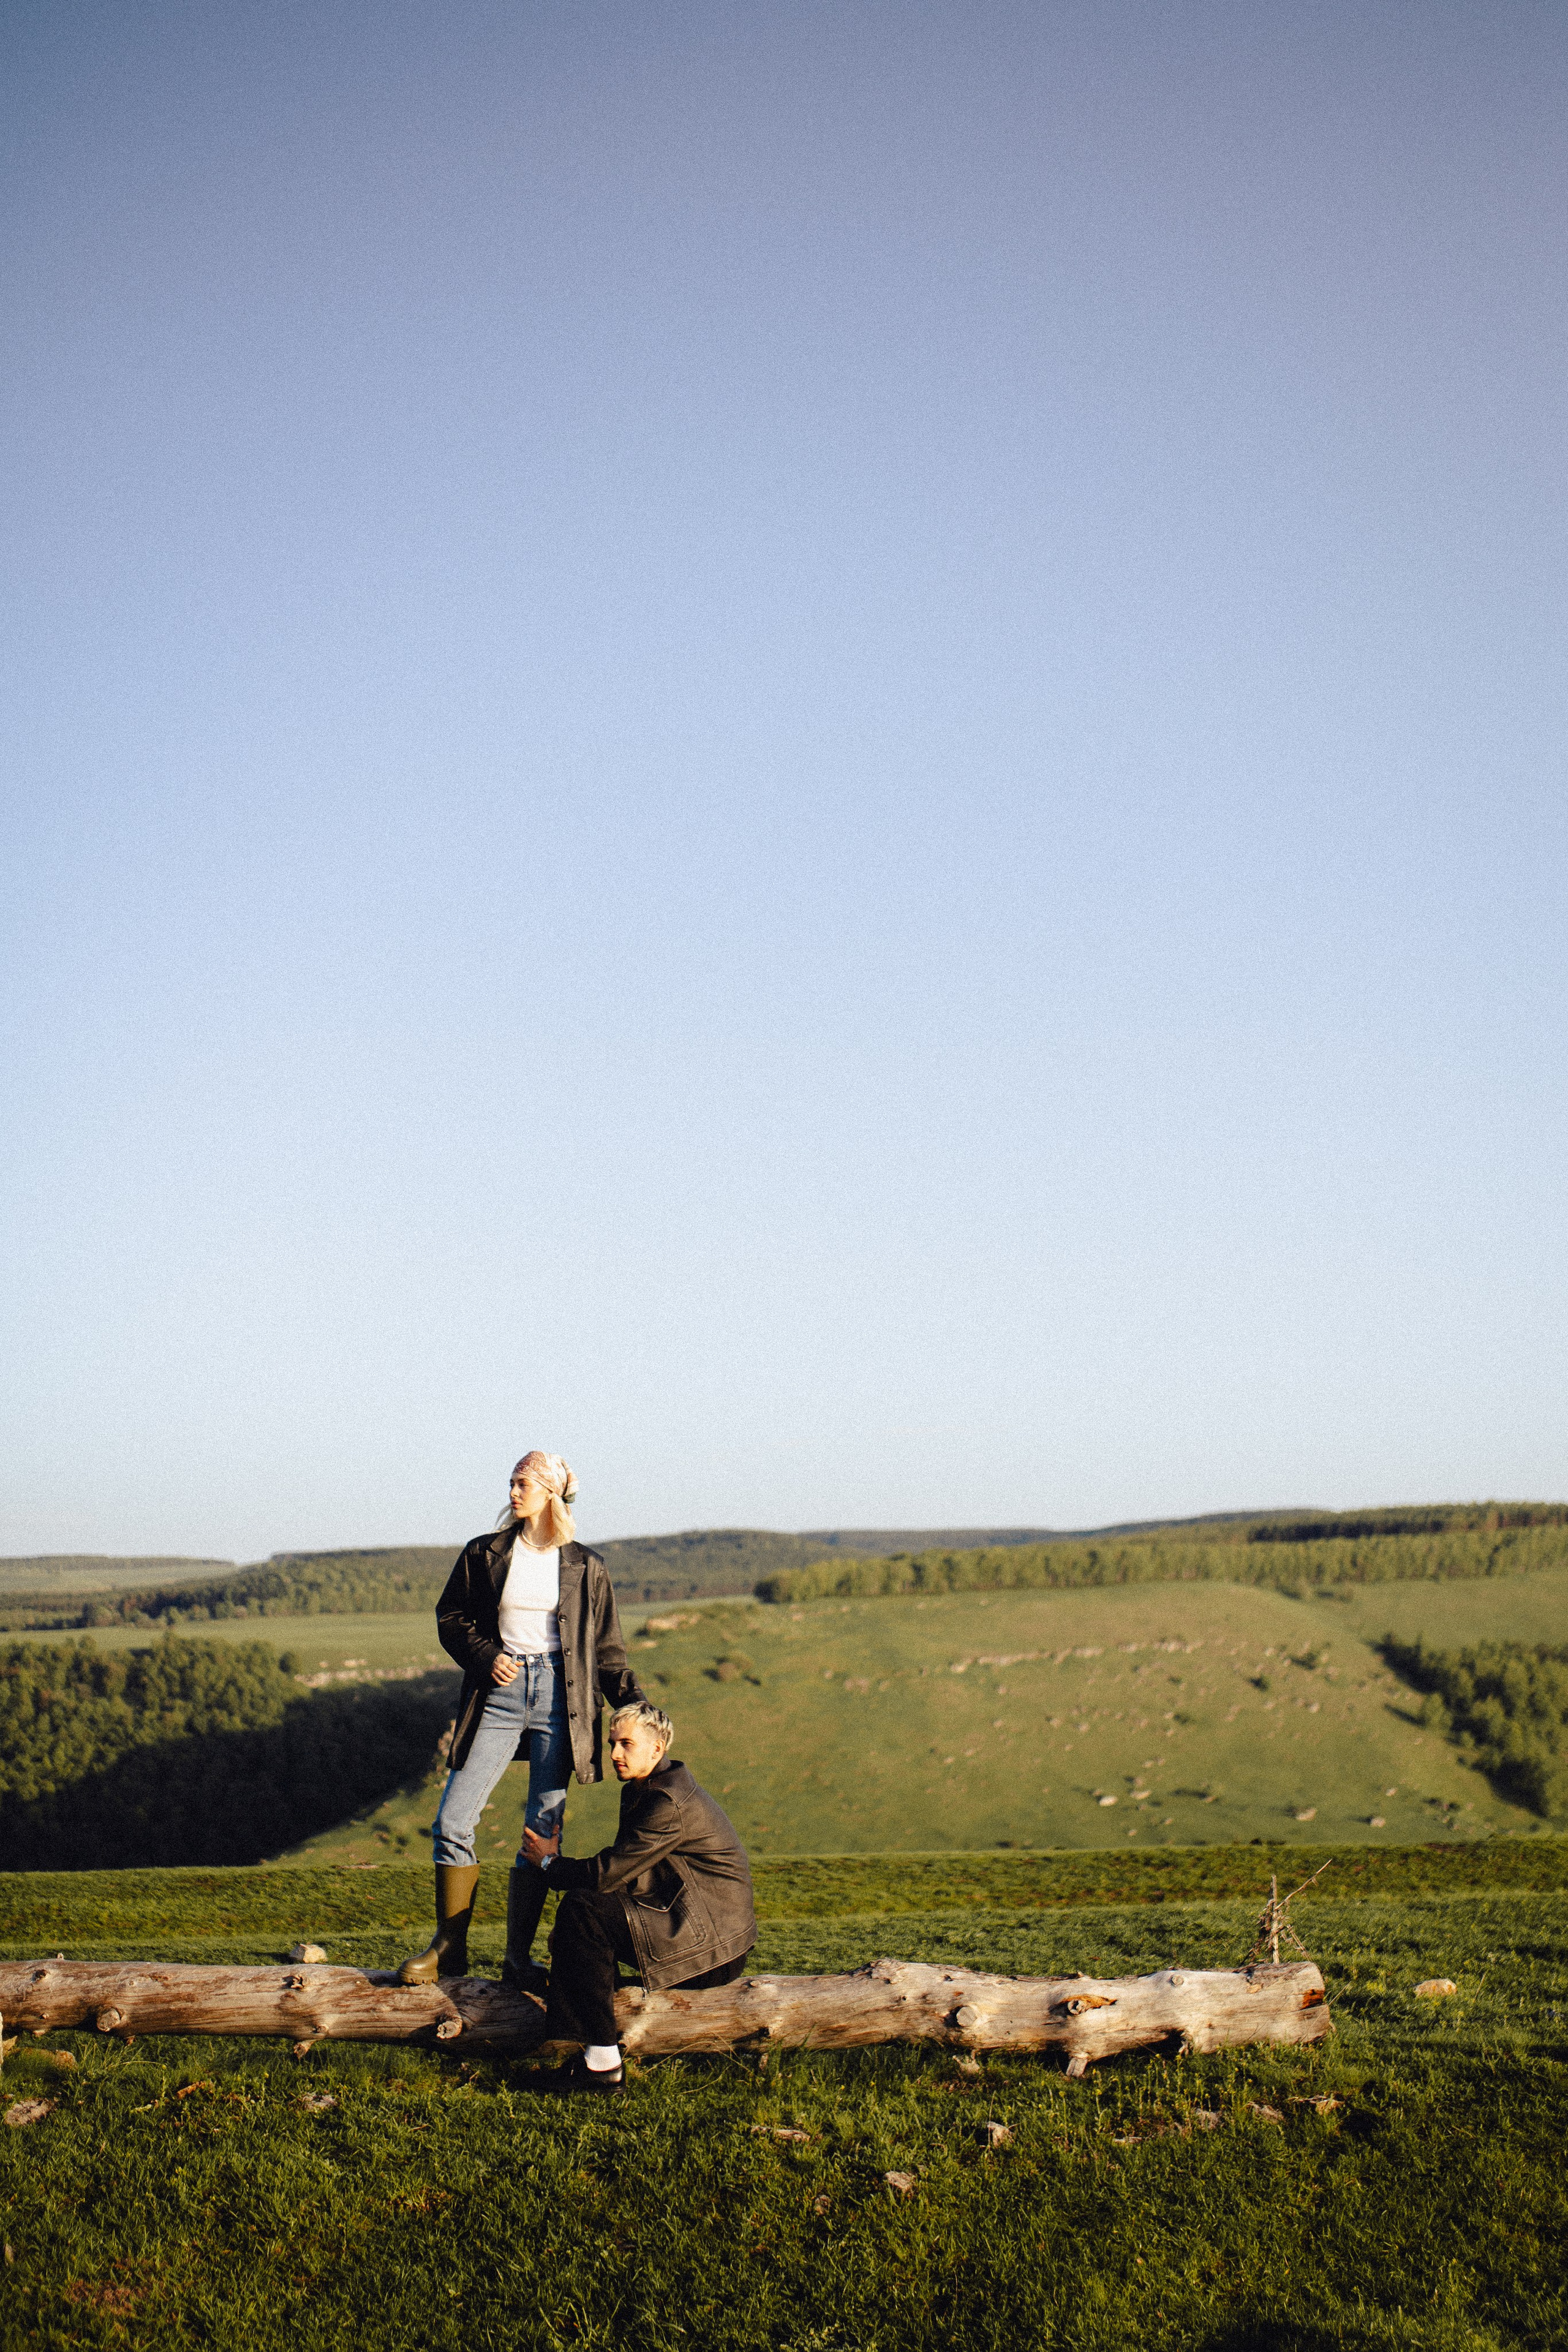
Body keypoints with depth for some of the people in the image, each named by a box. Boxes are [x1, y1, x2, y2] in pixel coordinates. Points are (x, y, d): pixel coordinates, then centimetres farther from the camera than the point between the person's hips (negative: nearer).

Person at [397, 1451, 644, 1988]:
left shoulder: (585, 1568, 5)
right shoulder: (485, 1555, 6)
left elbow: (607, 1650, 9)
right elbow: (450, 1617, 12)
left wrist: (636, 1706, -2)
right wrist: (486, 1657, -6)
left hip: (559, 1696, -1)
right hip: (500, 1691, 1)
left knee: (544, 1831, 1)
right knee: (453, 1820, -5)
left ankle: (518, 1958, 10)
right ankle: (450, 1945, 8)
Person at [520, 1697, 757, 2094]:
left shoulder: (670, 1803, -18)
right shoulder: (642, 1790, 14)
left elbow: (607, 1874, -19)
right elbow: (621, 1874, 15)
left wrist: (550, 1862, -1)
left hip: (713, 1949, -11)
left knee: (584, 1908, -20)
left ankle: (602, 2065, -19)